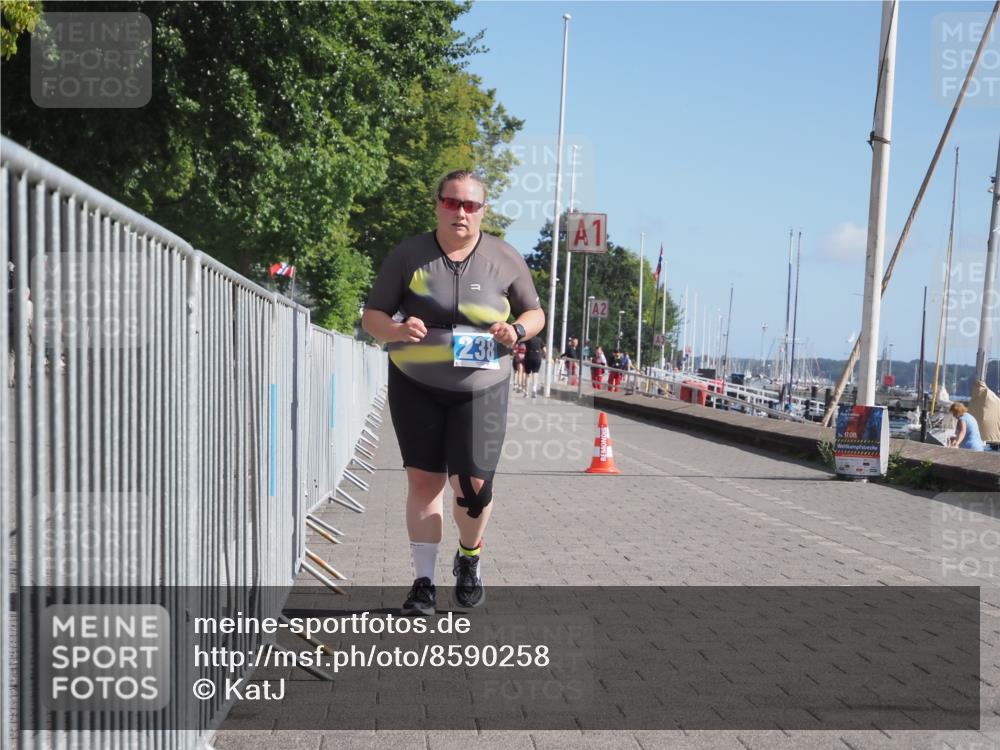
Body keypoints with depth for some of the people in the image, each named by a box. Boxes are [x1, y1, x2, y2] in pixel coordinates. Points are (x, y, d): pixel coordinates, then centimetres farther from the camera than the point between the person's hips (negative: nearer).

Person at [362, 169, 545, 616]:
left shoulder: (504, 259, 2)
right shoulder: (408, 256, -1)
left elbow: (534, 313, 12)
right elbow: (372, 317, 2)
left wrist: (518, 330, -11)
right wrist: (397, 330, -21)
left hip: (481, 389, 0)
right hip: (415, 386, 0)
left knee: (473, 484, -6)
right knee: (424, 480, -1)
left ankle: (469, 557, 25)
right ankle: (424, 582, 9)